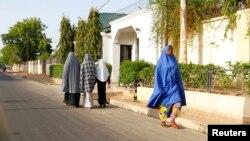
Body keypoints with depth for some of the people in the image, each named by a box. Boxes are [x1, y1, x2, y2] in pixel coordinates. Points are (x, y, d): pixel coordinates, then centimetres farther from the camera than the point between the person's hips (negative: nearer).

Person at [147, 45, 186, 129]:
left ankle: (172, 121, -1)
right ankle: (163, 121, 18)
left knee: (177, 102, -11)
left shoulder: (174, 61, 10)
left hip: (173, 85, 3)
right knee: (163, 103, 2)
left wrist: (178, 86, 8)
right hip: (163, 85, -3)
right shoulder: (160, 62, -2)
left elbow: (177, 74, 12)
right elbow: (157, 74, -5)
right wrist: (159, 87, -14)